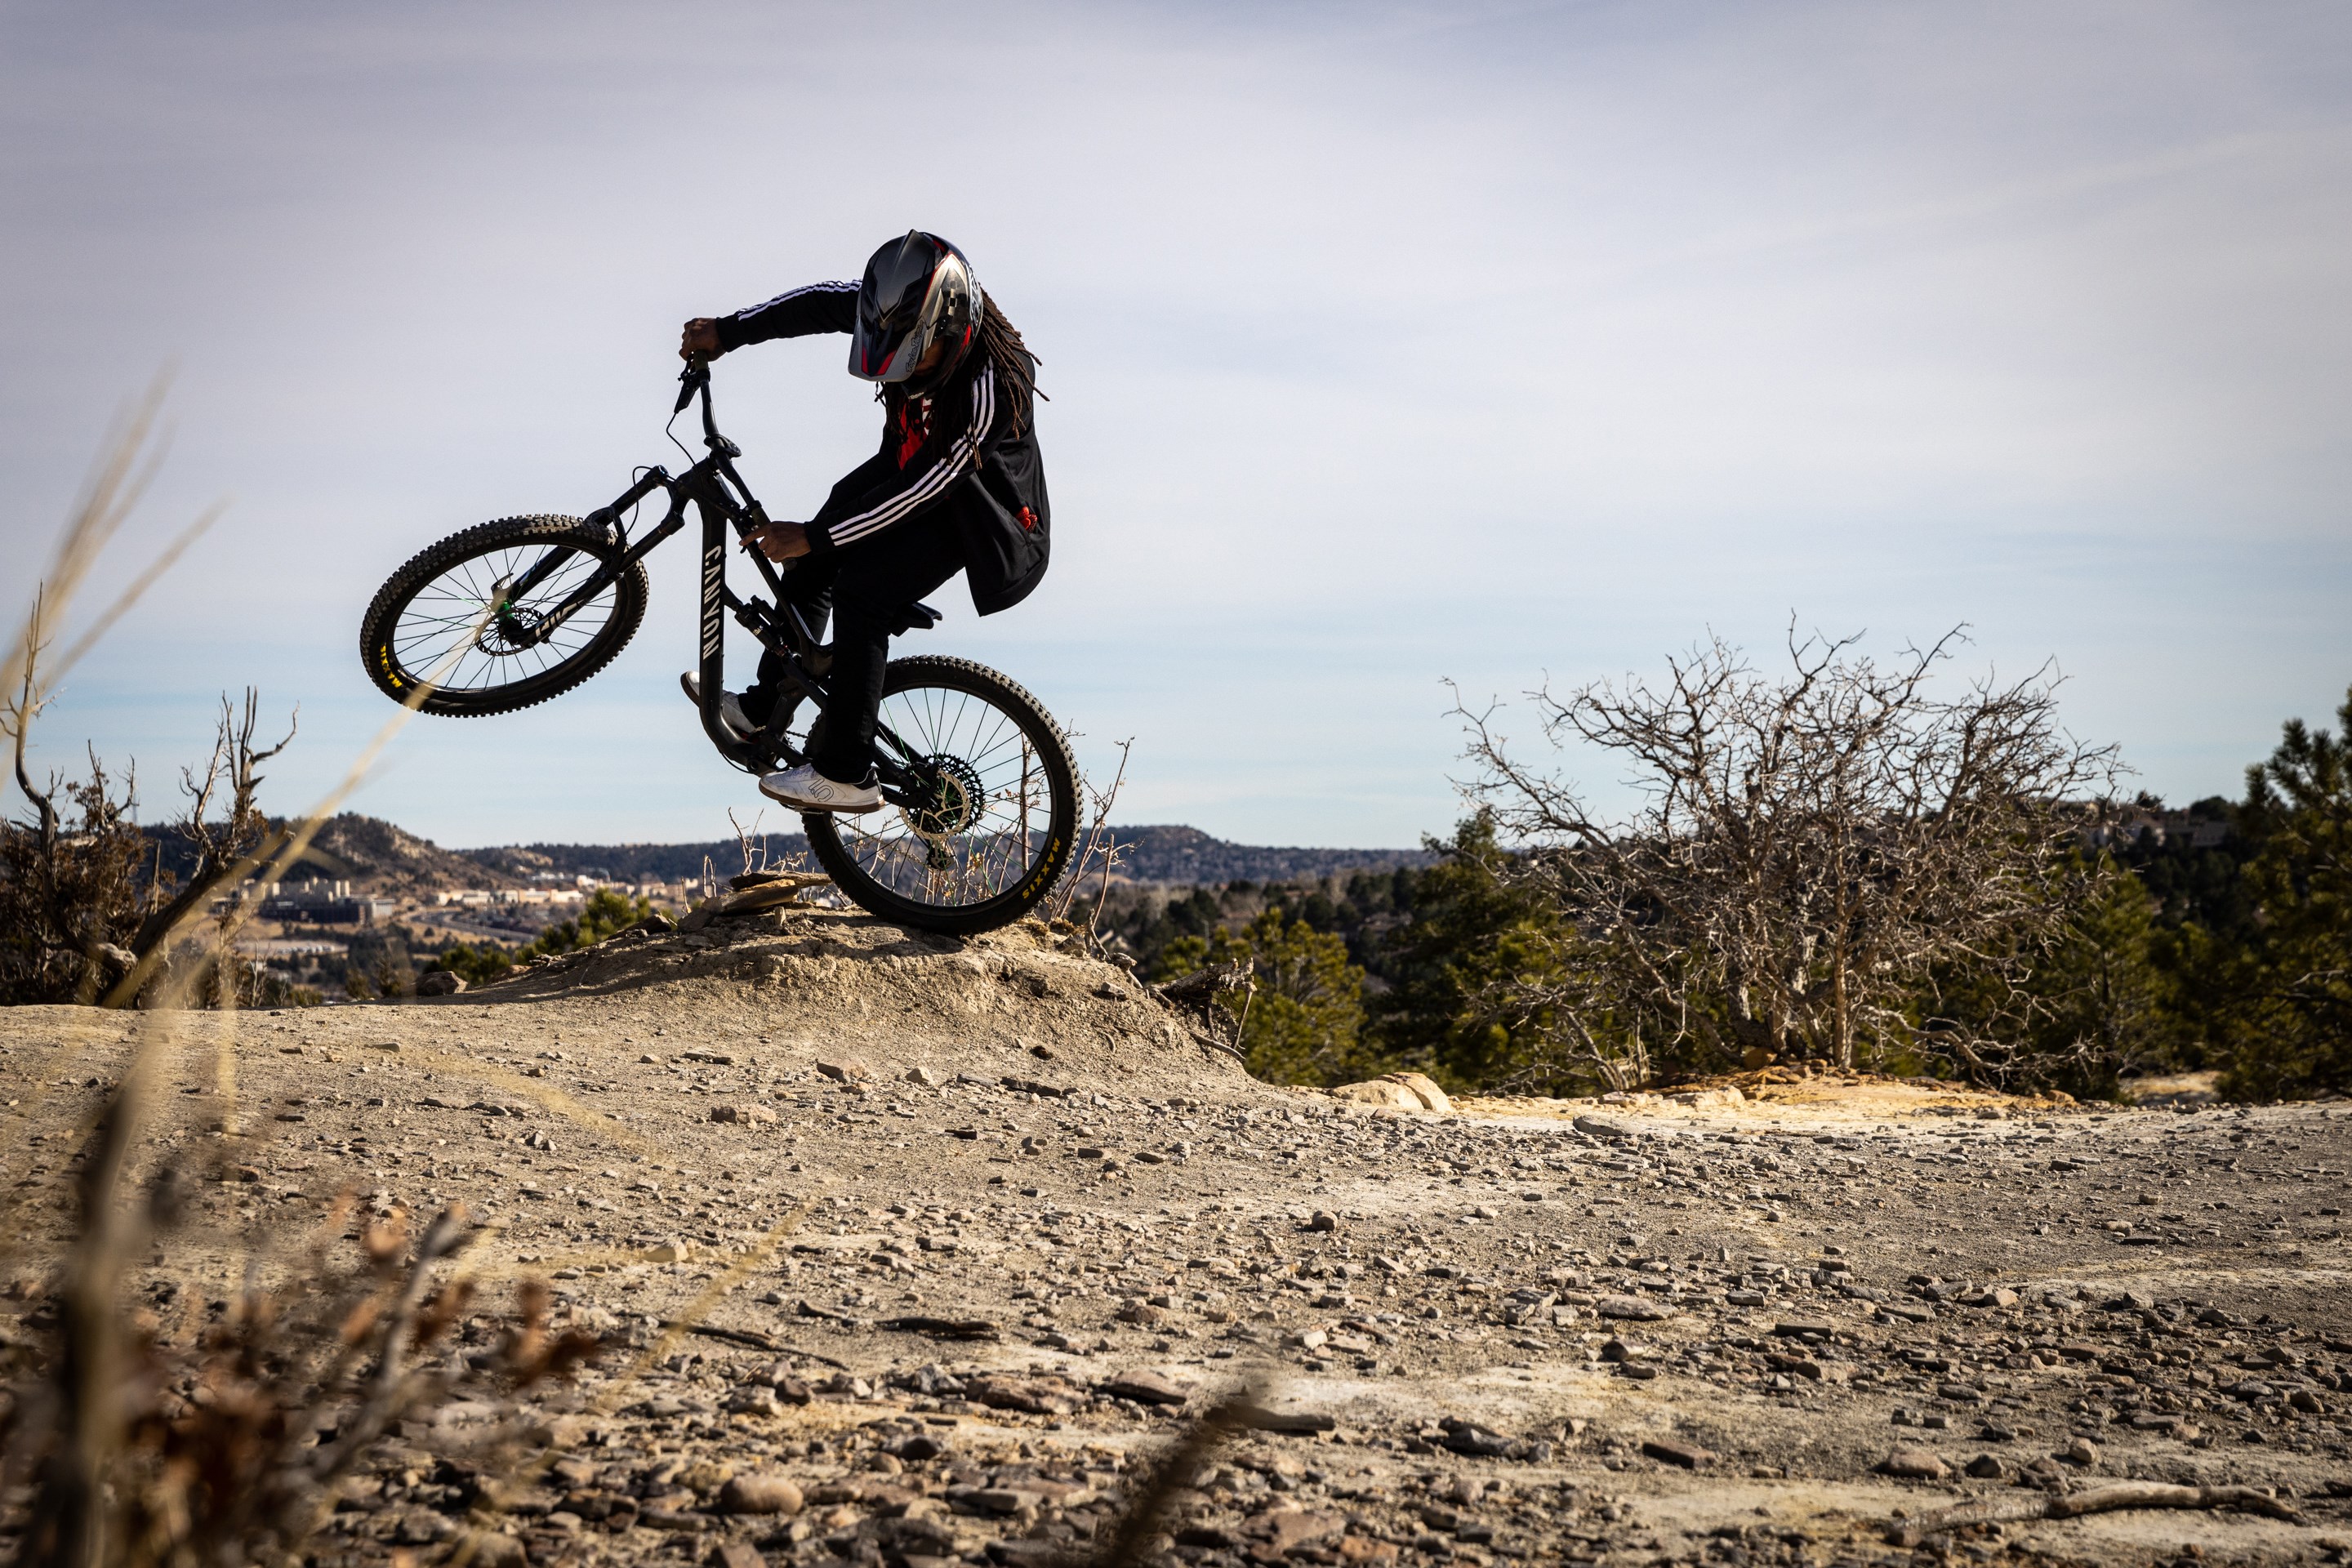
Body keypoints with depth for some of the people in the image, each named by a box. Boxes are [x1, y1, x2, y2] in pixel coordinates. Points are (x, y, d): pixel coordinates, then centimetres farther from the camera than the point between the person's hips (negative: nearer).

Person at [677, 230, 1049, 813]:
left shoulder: (992, 383, -38)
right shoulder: (906, 313, -19)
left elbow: (924, 487, -35)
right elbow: (824, 303, 0)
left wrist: (814, 537, -33)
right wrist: (728, 331, -2)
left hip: (976, 507, -8)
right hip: (911, 465, 8)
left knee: (860, 589, -21)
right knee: (809, 567, 6)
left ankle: (847, 775, -14)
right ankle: (764, 709, 26)